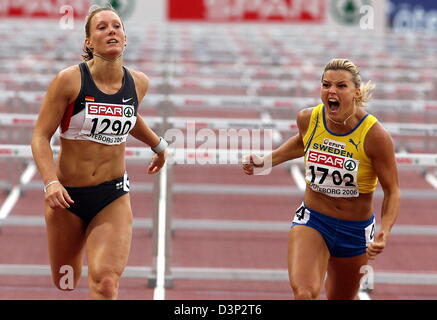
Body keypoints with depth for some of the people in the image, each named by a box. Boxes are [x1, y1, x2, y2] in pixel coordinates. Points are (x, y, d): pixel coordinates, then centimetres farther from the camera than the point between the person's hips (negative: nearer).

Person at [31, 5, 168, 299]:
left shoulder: (139, 82, 0)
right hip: (67, 196, -1)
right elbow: (41, 136, -10)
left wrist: (158, 145, 39)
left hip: (113, 197, 1)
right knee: (65, 285, 11)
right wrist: (51, 182, -24)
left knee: (106, 284, -18)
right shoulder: (69, 80, -12)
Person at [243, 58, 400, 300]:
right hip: (311, 221, 1)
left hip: (355, 230, -1)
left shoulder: (374, 135, -20)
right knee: (303, 293, -26)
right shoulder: (308, 119, -9)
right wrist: (266, 161, 8)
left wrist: (384, 232, -26)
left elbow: (392, 191, -11)